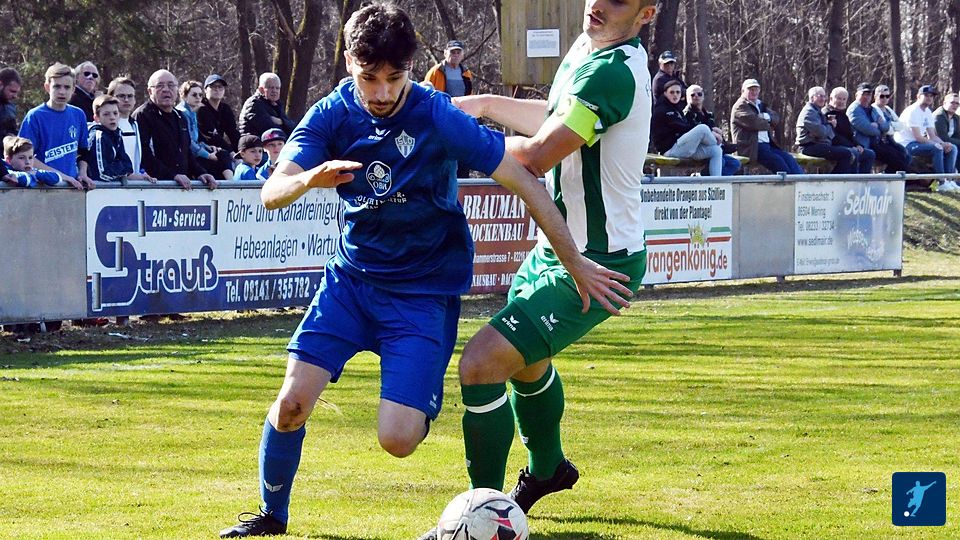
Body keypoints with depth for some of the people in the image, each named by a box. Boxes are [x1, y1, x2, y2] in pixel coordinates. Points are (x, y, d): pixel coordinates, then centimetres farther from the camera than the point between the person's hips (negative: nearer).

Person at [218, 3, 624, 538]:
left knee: (398, 439, -16)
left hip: (424, 289, -3)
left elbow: (525, 182, -13)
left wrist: (575, 263, -11)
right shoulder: (333, 114, -8)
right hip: (352, 276, 3)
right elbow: (272, 193, -17)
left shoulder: (439, 117, -19)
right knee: (292, 402, -11)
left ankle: (427, 403, 21)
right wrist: (311, 178, -41)